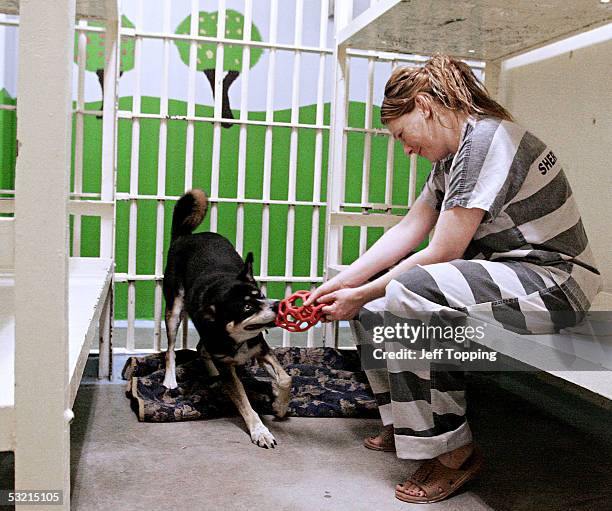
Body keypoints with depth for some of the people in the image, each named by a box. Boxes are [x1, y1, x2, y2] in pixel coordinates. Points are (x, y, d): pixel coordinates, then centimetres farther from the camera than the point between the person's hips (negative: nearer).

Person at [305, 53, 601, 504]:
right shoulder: (452, 157, 12)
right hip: (501, 274, 10)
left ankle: (452, 452, -16)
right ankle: (404, 426, 12)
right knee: (373, 304, 4)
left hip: (554, 282, -10)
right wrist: (342, 282, 0)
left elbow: (442, 253, -21)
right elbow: (408, 230, 7)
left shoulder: (486, 139, -19)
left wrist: (362, 295, -13)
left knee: (409, 291, -31)